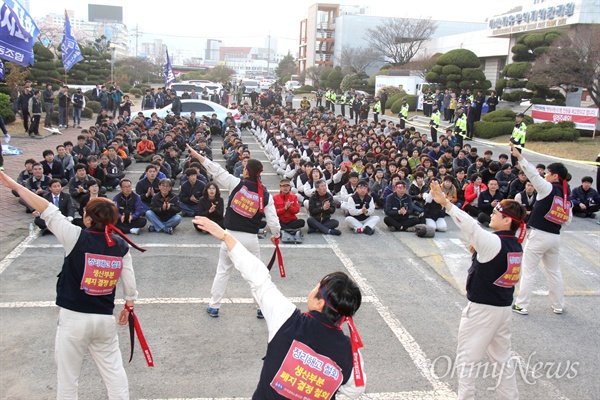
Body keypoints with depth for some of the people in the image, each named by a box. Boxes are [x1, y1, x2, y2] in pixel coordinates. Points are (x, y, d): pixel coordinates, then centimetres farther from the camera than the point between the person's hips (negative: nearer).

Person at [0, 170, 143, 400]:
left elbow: (47, 210, -12)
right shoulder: (121, 247, -3)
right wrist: (128, 306, 19)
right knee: (113, 370, 17)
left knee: (67, 377, 12)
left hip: (74, 319, -4)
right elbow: (129, 282, 2)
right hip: (105, 319, 4)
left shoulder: (77, 238, -15)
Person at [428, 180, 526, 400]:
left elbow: (471, 226, -35)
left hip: (481, 309, -8)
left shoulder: (493, 242, -22)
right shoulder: (516, 246, 4)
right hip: (504, 308, 9)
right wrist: (478, 253, 4)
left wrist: (445, 202, -41)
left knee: (466, 359, 5)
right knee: (503, 357, 22)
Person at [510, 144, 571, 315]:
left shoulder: (548, 189, -12)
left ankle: (521, 305, 7)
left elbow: (533, 174, -21)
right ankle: (558, 305, 27)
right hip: (555, 236, 7)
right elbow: (567, 221, 10)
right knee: (554, 271, 19)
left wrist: (519, 156, -23)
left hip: (539, 235, -7)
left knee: (528, 270, 2)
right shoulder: (567, 196, 7)